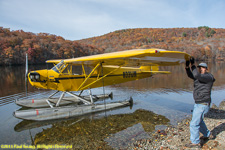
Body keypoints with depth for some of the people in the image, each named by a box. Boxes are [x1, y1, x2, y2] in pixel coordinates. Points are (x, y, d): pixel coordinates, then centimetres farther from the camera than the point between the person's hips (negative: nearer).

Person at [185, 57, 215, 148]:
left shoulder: (209, 77, -15)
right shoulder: (200, 76, 12)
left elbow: (197, 76, -32)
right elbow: (190, 75, 2)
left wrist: (193, 65, -26)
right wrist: (187, 66, -11)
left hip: (203, 104, -10)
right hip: (198, 103, 10)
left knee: (194, 123, -5)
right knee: (199, 121, 26)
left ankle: (195, 143, 8)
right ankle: (207, 135, 47)